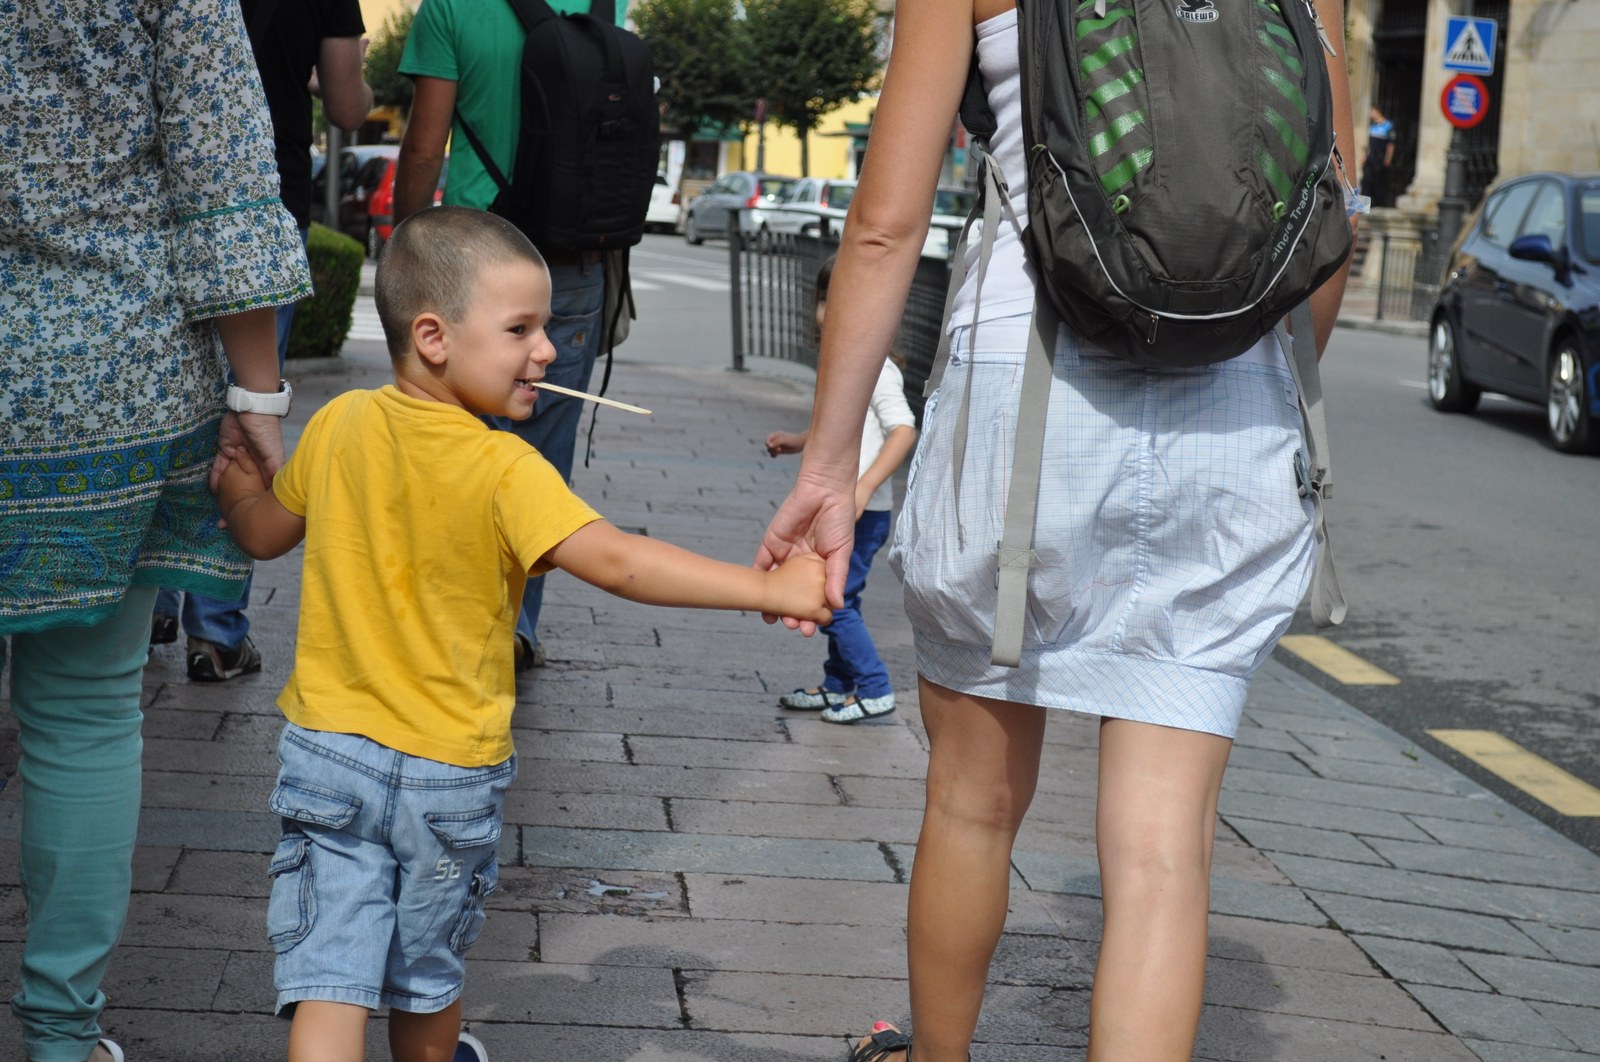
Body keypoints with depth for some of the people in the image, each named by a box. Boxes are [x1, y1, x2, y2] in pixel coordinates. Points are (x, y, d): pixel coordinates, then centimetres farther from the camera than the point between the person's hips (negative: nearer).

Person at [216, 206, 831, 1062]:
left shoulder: (340, 425, -3)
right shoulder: (502, 470, -20)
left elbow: (263, 535, 12)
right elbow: (618, 562, -30)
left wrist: (230, 467, 30)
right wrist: (769, 590, -31)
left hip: (327, 749, 3)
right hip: (449, 769, -2)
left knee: (327, 980, -2)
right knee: (427, 974, 21)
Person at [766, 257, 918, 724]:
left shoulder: (875, 367, -15)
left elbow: (904, 430, -22)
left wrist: (865, 486, -29)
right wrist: (796, 441, 14)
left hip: (863, 511, -9)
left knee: (833, 601, -8)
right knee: (838, 598, 16)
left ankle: (874, 689, 0)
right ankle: (838, 686, 27)